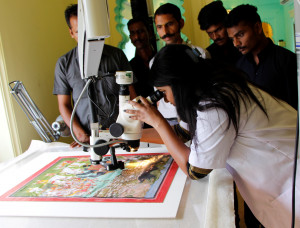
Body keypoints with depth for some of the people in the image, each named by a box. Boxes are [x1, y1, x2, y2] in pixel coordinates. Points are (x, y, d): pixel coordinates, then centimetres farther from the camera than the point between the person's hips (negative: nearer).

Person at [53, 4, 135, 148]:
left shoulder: (117, 55, 7)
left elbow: (130, 96, 8)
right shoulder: (64, 63, 7)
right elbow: (64, 105, 8)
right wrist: (81, 135, -6)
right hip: (88, 137, 0)